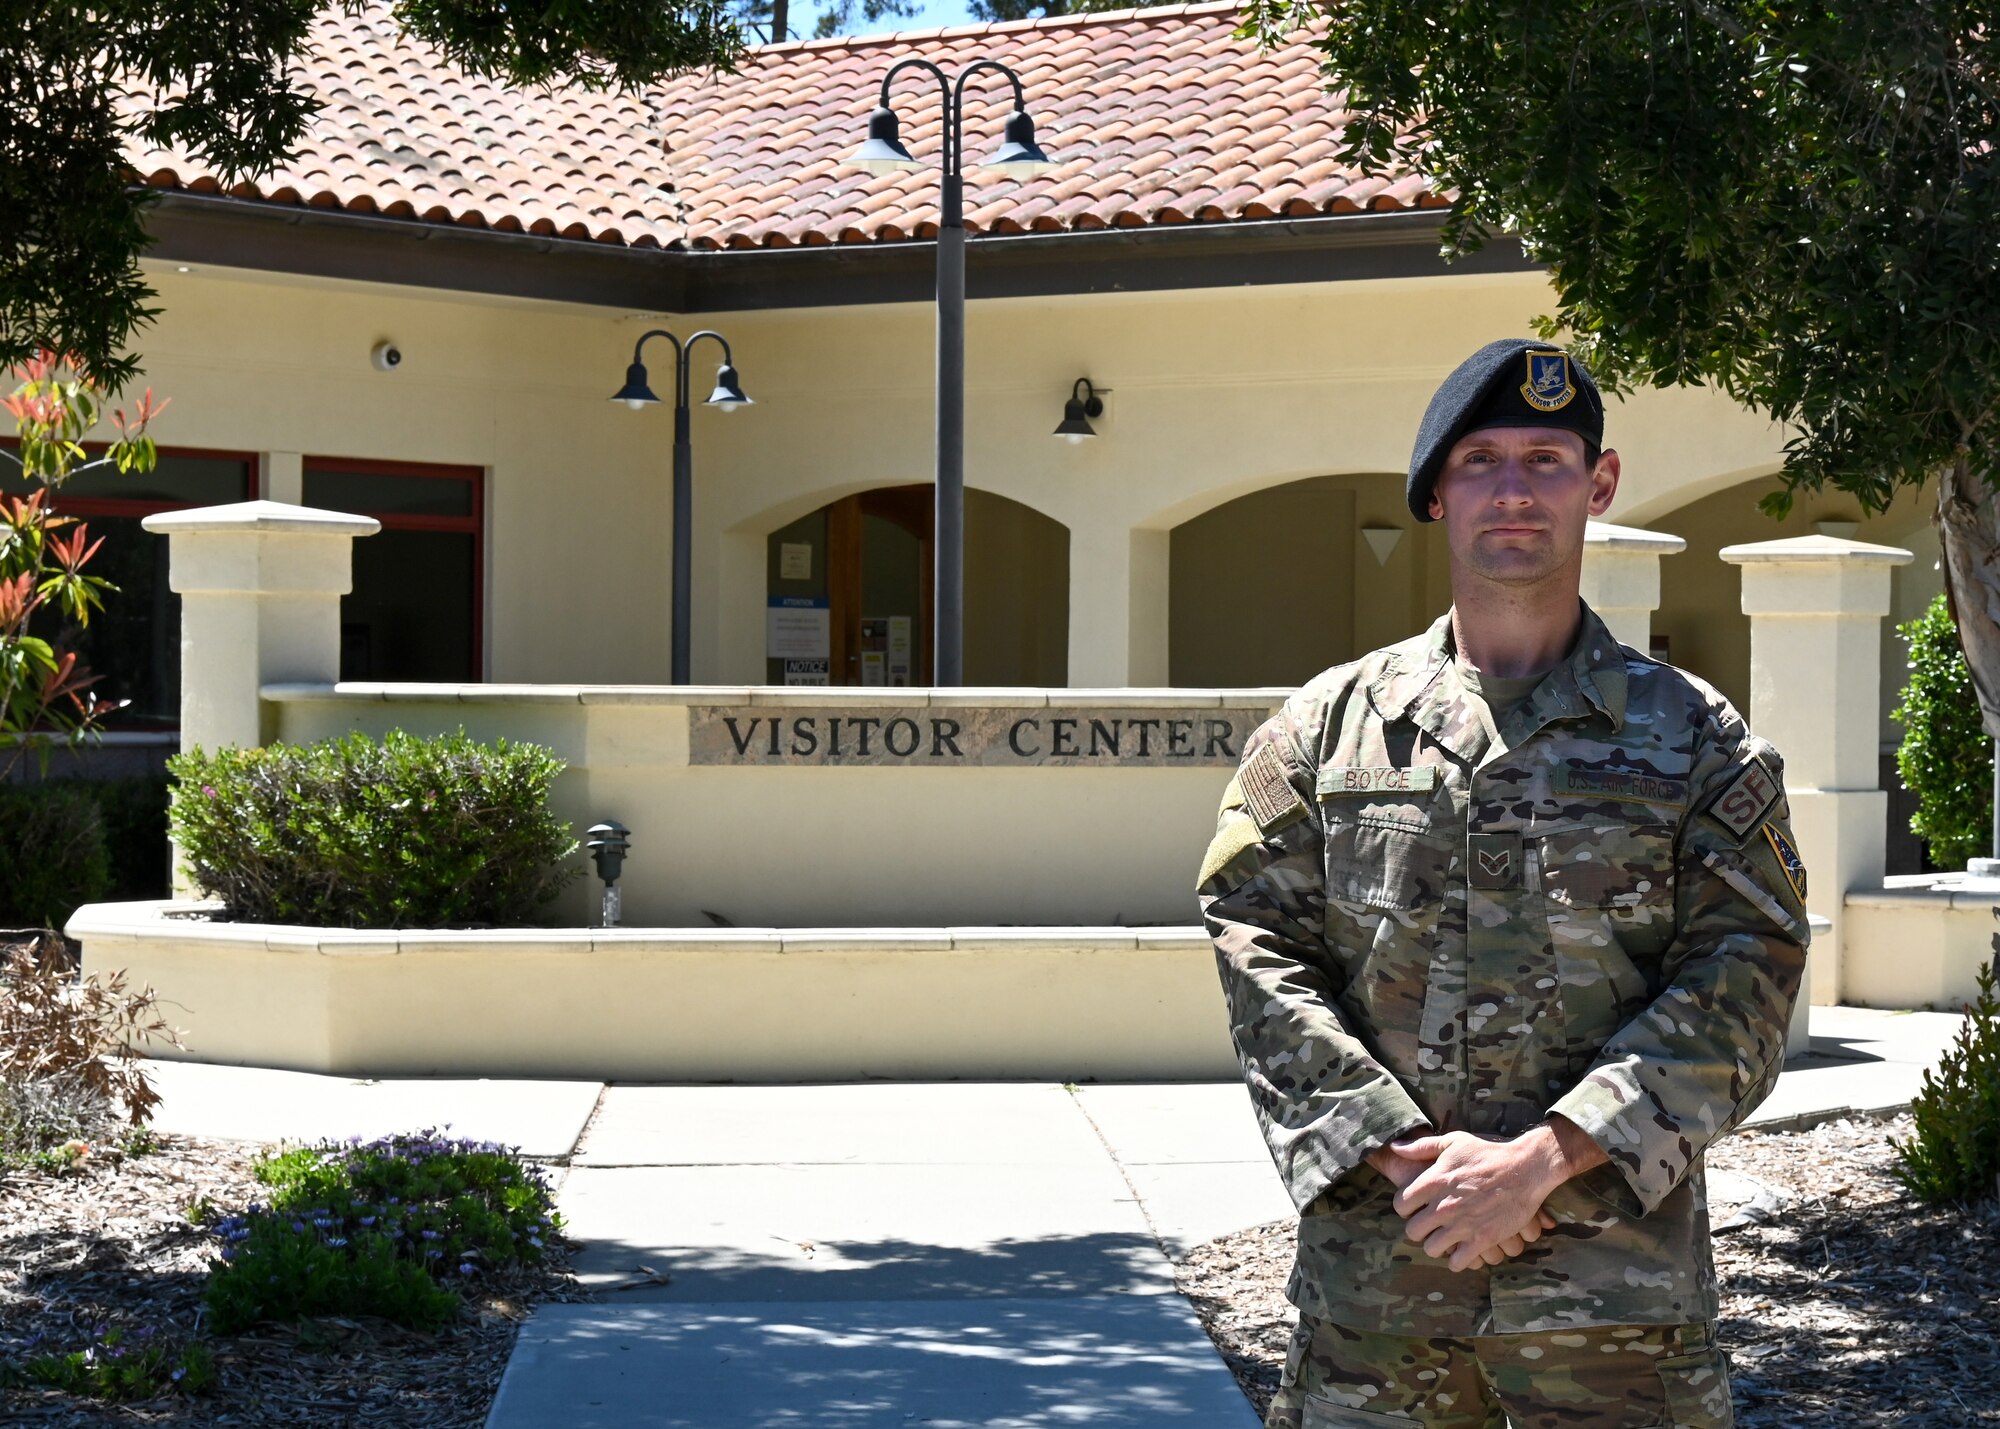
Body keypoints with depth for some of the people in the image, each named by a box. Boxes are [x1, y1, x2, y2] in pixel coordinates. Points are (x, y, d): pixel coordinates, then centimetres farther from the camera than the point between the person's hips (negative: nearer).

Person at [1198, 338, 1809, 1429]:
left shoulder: (1694, 737, 6)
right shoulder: (1329, 724, 9)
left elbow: (1742, 987, -2)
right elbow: (1259, 954, 3)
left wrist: (1541, 1159, -14)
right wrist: (1403, 1156, -11)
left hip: (1618, 1280, -1)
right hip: (1374, 1273, 1)